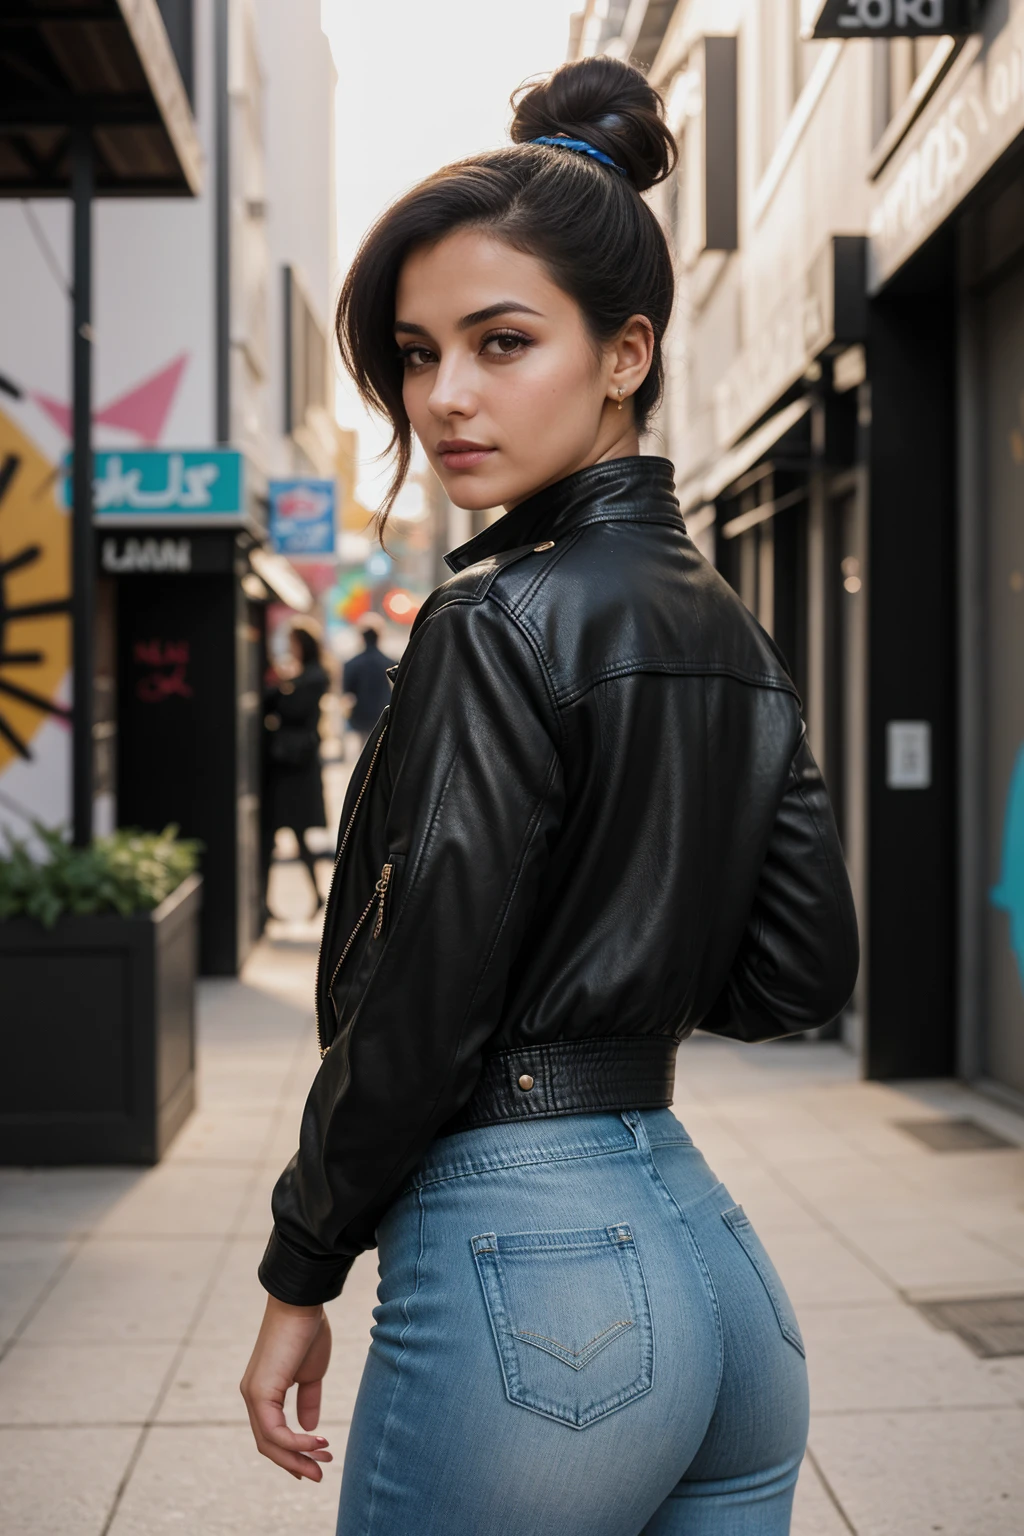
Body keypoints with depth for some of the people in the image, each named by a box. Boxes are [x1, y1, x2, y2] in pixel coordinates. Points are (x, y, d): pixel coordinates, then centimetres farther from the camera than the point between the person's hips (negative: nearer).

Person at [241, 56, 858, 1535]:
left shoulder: (503, 619, -15)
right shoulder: (732, 632, 9)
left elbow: (416, 1014, -16)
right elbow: (803, 976, 11)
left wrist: (299, 1273, -4)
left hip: (530, 1275, -8)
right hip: (716, 1258, 8)